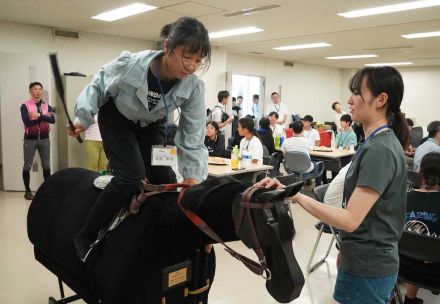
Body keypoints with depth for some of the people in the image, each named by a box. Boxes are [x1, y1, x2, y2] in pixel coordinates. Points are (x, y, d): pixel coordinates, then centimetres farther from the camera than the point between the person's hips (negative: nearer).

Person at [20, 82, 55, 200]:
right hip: (30, 139, -3)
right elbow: (27, 122, -18)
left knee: (46, 165, 9)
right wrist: (45, 116, -19)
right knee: (27, 165, 3)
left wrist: (39, 115, -25)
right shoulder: (25, 106, -5)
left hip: (44, 138, 3)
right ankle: (28, 191, 13)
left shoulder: (47, 106, 4)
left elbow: (53, 120, -11)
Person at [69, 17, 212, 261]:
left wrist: (193, 182, -31)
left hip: (153, 125, 4)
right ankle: (86, 237, -2)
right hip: (117, 119, -3)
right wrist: (84, 118, -19)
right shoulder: (130, 64, -35)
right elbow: (98, 86, -13)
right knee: (131, 178, -20)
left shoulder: (194, 87, -28)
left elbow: (193, 140, -24)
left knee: (165, 181, -5)